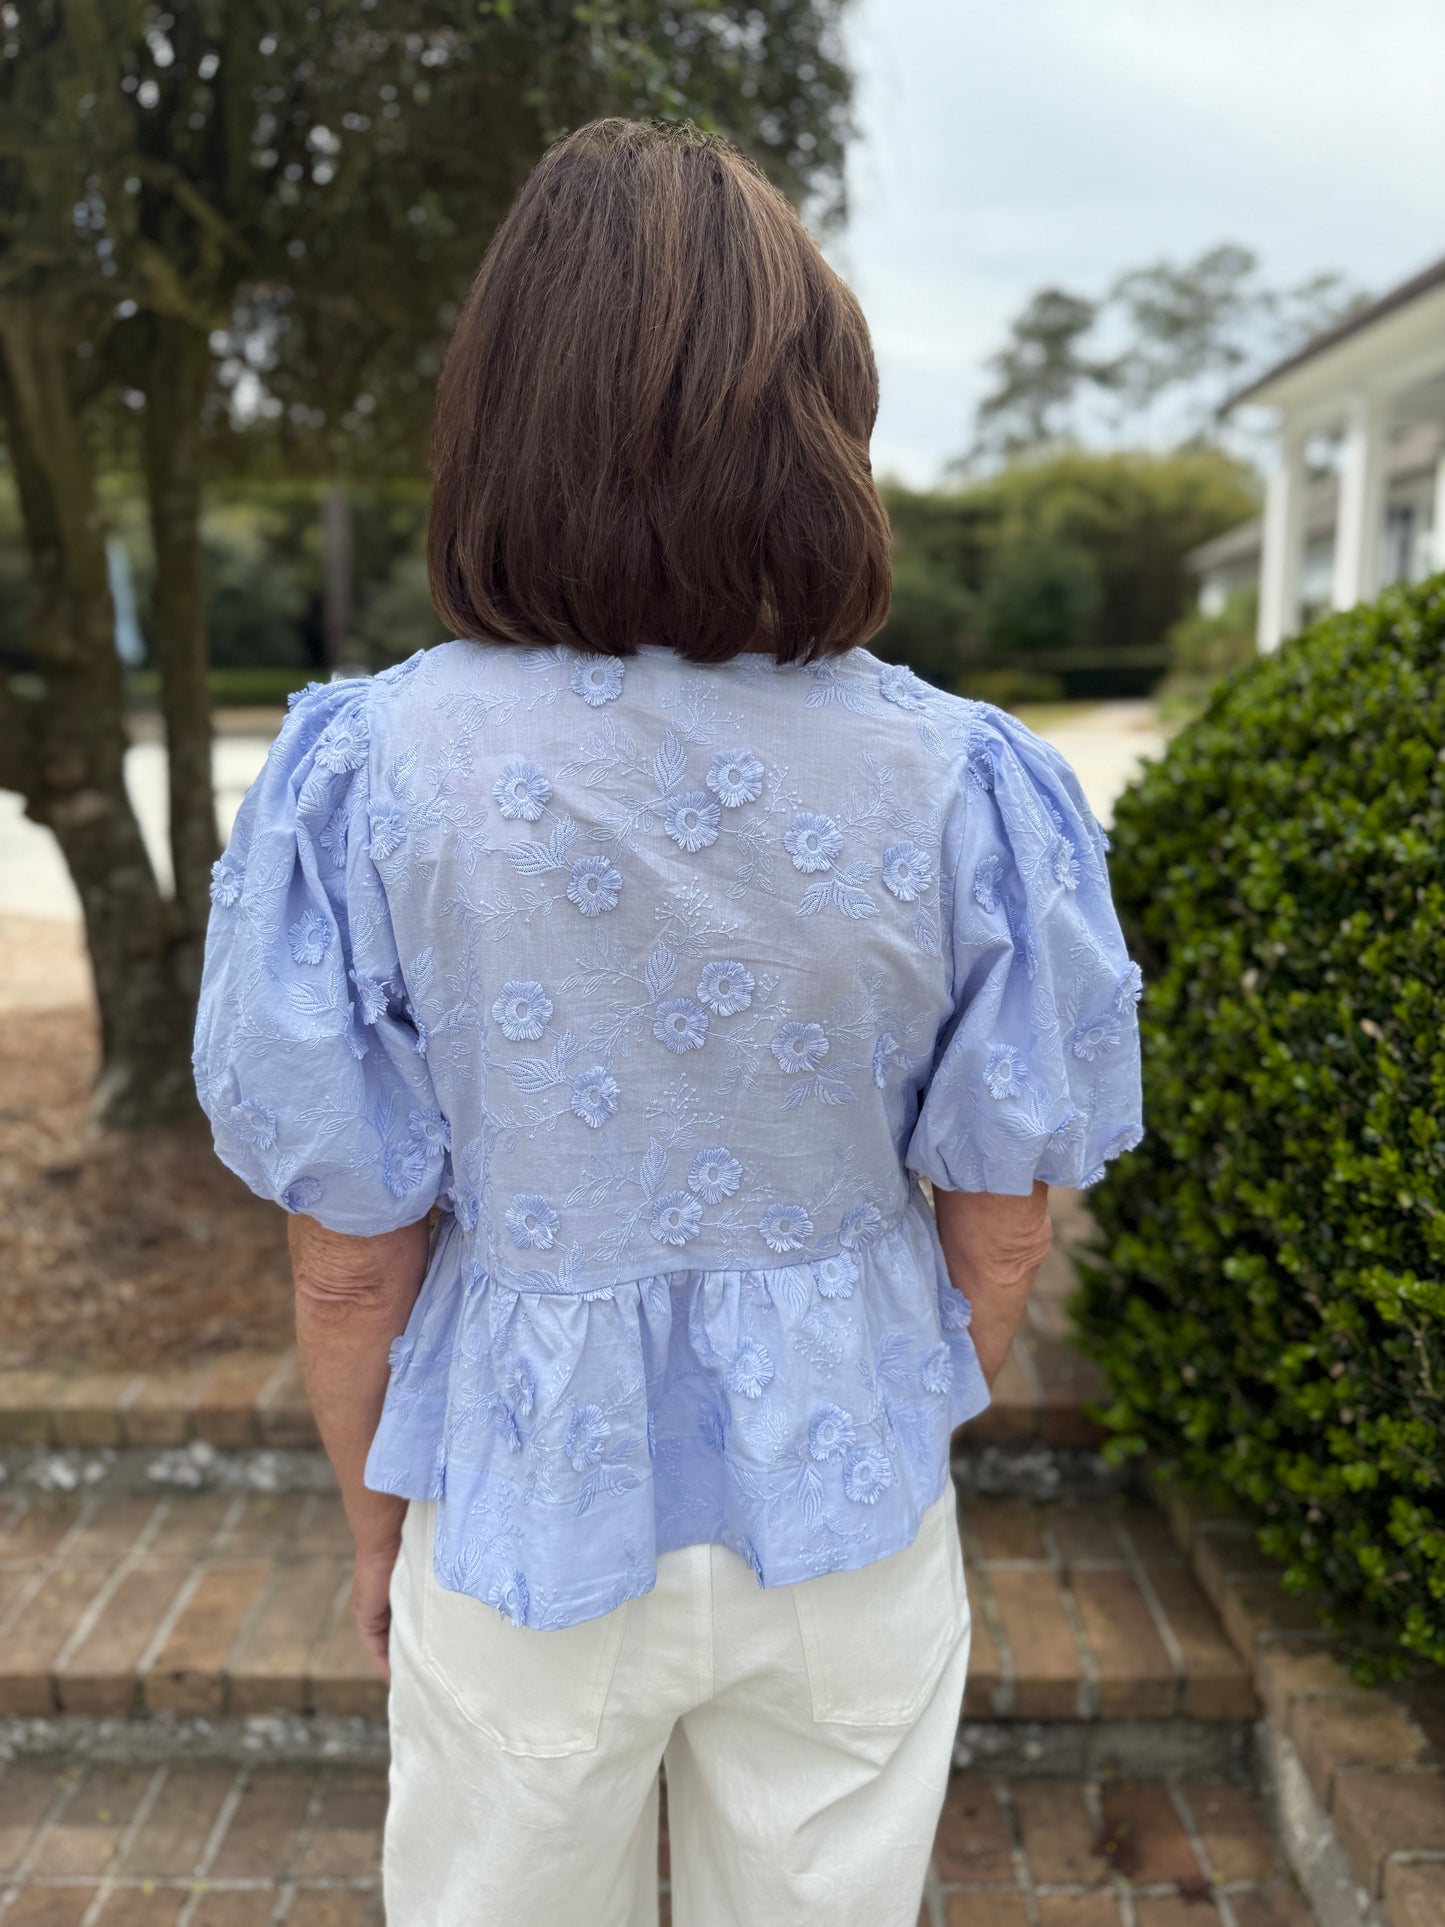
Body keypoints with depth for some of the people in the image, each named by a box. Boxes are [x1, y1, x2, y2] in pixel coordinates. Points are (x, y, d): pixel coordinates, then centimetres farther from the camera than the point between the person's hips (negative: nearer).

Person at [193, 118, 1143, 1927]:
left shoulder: (368, 775, -19)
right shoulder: (963, 783, -15)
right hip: (843, 1506, 2)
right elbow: (1000, 1222, -6)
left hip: (530, 1514, -1)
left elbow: (350, 1249, -12)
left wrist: (375, 1521, 7)